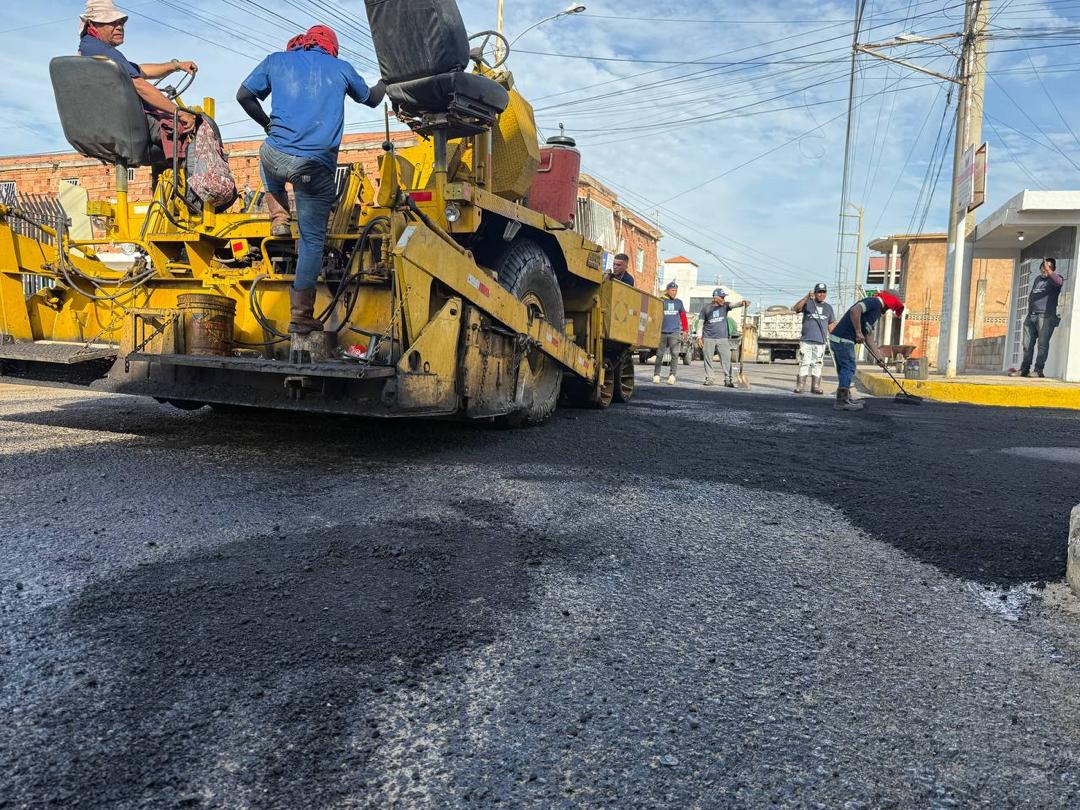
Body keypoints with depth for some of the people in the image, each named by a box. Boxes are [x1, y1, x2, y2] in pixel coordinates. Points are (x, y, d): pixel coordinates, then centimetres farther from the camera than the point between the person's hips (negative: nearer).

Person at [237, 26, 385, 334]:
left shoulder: (277, 60, 15)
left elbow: (244, 95, 14)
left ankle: (279, 219, 26)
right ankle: (300, 315, 7)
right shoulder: (341, 68, 14)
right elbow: (372, 99, 30)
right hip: (318, 167, -1)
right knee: (312, 240, 6)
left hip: (278, 156, 2)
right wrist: (386, 79, 52)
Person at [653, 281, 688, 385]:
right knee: (659, 355, 3)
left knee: (675, 354, -6)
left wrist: (685, 330, 14)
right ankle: (656, 375, 11)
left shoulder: (679, 302, 12)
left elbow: (683, 316, 17)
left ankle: (672, 375, -5)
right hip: (662, 332, -2)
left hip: (675, 332, 2)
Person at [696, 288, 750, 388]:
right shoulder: (706, 308, 3)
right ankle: (709, 379, 13)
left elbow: (733, 305, -15)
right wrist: (699, 338, 0)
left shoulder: (725, 306, 5)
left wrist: (742, 303, -37)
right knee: (708, 359, 3)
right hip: (708, 338, 0)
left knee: (726, 359, -6)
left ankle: (728, 380, -4)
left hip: (723, 338, 0)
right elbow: (700, 323, 6)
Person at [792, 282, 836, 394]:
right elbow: (796, 308, -16)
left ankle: (815, 386, 9)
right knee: (804, 364, -3)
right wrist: (807, 297, -27)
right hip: (806, 340, -3)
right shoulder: (808, 303, 4)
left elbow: (831, 325, 18)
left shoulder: (828, 307, 15)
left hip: (820, 342, 3)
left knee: (817, 365, 5)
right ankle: (800, 385, 0)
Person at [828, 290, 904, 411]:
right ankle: (842, 401, -5)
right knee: (848, 368, -6)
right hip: (843, 340, -10)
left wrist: (879, 357, 21)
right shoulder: (874, 302, -6)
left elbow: (869, 337, 25)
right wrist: (858, 332, -21)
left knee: (844, 370, 16)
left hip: (837, 339, 10)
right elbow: (855, 310, -26)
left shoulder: (877, 311, 25)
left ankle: (844, 398, 25)